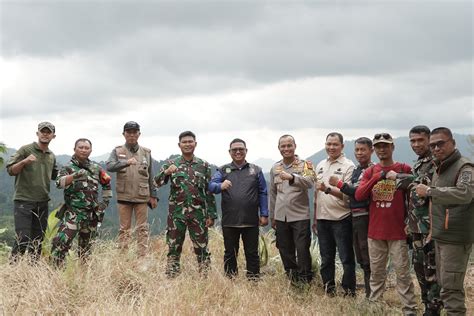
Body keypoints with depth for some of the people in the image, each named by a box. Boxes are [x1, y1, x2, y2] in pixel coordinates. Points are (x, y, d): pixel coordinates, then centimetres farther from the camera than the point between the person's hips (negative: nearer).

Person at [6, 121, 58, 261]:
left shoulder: (52, 156, 15)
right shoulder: (26, 150, -3)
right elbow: (10, 170, -5)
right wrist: (24, 161, -22)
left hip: (42, 203, 6)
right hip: (23, 201, -6)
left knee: (37, 240, 8)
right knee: (23, 238, -12)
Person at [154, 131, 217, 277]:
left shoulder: (204, 165, 6)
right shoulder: (171, 164, 4)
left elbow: (209, 192, 6)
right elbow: (157, 182, -8)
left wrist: (211, 215, 2)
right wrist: (166, 172, -28)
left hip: (199, 213, 1)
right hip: (176, 213, 0)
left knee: (202, 248, 4)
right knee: (174, 248, 4)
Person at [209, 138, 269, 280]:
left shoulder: (256, 170, 9)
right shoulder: (223, 170, 8)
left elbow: (263, 193, 7)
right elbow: (211, 186, -7)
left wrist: (264, 214, 0)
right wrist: (220, 186, -29)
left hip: (251, 221, 0)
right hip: (229, 221, 0)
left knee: (252, 253, 5)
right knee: (230, 253, 8)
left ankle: (254, 279, 12)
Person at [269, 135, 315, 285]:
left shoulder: (305, 165, -3)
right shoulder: (275, 168, 11)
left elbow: (309, 182, -23)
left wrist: (292, 177, -40)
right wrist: (272, 216, 17)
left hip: (300, 216, -4)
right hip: (281, 217, 5)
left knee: (302, 250, -6)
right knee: (285, 252, 10)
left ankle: (305, 282, 4)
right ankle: (291, 282, 22)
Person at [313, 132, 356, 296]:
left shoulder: (348, 166, -6)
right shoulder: (320, 166, 14)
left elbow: (347, 193, -15)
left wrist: (328, 189, -29)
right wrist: (314, 218, 17)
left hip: (341, 219, -6)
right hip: (322, 219, 6)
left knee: (347, 259, -1)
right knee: (326, 259, 13)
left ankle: (349, 293, 7)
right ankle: (328, 291, 23)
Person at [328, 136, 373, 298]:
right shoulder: (356, 171, 18)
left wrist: (339, 184, -15)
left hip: (365, 217, -9)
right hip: (355, 217, 9)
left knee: (368, 260, -6)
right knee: (361, 259, 14)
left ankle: (371, 296, -1)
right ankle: (369, 294, 23)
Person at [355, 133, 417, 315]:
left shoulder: (404, 169, -1)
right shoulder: (370, 172, 9)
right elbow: (358, 196, -4)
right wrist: (378, 176, -14)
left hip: (397, 232, -3)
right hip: (375, 231, 3)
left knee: (402, 273, -2)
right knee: (376, 273, 11)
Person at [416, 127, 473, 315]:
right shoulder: (439, 169, 15)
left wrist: (429, 191, -29)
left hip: (455, 238, -9)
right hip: (440, 236, 9)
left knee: (450, 289, -8)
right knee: (444, 284, 17)